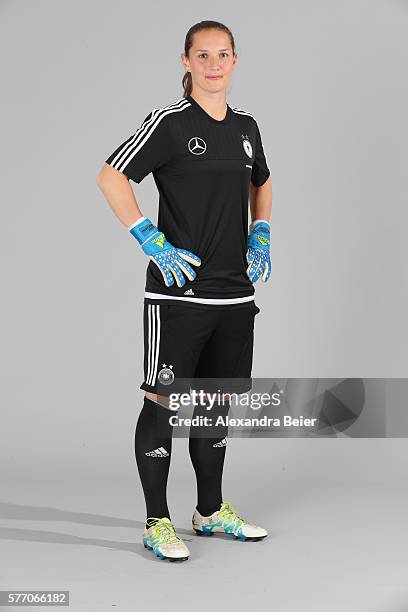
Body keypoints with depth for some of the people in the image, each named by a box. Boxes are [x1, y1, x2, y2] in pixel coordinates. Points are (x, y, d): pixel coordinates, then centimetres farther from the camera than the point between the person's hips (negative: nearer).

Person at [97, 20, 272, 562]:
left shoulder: (246, 126, 11)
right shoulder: (169, 122, -8)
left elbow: (261, 183, 29)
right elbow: (110, 177, -12)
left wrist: (260, 236, 15)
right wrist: (153, 242, -16)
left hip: (235, 291, 6)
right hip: (178, 289, -6)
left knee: (216, 400, 15)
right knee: (164, 401, -2)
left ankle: (212, 511, 28)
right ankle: (157, 523, 9)